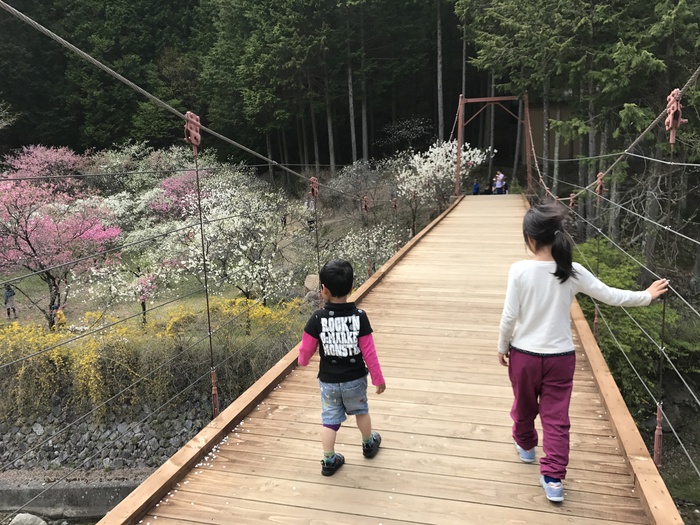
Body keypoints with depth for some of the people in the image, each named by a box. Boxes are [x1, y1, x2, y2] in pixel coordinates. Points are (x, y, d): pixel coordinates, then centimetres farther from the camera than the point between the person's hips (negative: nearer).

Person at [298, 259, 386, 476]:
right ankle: (369, 444, 47)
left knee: (330, 419, 16)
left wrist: (302, 361, 17)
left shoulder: (317, 319, -19)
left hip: (328, 381, -1)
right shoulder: (359, 317, -19)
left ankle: (329, 461, 26)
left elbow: (306, 349, -7)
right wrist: (378, 379, -1)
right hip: (355, 379, 1)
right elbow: (369, 352, -14)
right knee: (361, 411, 26)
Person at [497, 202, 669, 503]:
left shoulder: (519, 270, -15)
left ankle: (526, 446, 47)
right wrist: (646, 296, 16)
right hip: (560, 356, 1)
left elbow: (509, 316, -13)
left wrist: (503, 347, 3)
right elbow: (610, 296, -1)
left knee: (524, 407, 23)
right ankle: (553, 479, 10)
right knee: (557, 418, 9)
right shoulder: (572, 272, -8)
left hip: (524, 354, -1)